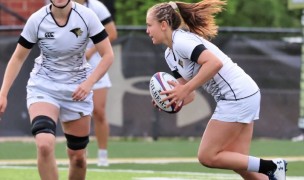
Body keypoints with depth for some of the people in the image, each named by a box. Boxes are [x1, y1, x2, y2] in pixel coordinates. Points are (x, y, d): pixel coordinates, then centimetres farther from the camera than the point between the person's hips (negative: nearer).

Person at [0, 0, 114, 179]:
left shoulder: (86, 16, -13)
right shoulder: (37, 20, -12)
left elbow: (108, 55, -9)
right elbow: (18, 58, -2)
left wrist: (89, 83, -23)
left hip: (77, 90, 1)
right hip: (43, 86, -1)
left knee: (78, 156, 8)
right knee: (44, 144, -26)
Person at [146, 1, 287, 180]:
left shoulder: (180, 40, -15)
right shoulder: (170, 54, 16)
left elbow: (215, 63, -30)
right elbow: (190, 96, 15)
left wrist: (185, 89, -25)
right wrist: (173, 99, -6)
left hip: (237, 96, -10)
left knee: (207, 157, -5)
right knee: (237, 161, 9)